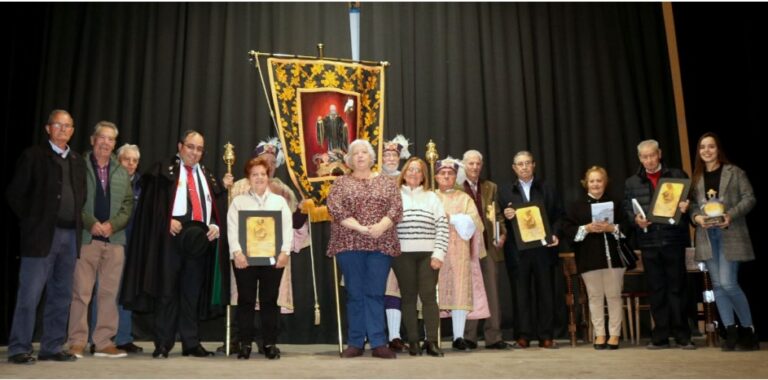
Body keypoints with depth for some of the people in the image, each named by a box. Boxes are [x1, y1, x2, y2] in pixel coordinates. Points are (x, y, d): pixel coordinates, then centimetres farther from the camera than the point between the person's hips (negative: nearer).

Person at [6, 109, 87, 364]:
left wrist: (78, 223, 8)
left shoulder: (77, 161, 16)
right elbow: (15, 193, -2)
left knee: (61, 296, 8)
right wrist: (30, 220, -3)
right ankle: (19, 349, 5)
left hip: (70, 235, 5)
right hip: (41, 235, -5)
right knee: (29, 294, -3)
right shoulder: (33, 155, 1)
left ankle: (52, 347, 16)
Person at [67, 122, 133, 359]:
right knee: (81, 292, -3)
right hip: (86, 237, -4)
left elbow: (128, 204, 10)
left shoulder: (121, 172, 16)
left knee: (109, 293, 4)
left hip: (115, 239, 4)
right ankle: (77, 342, 5)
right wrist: (91, 223, -13)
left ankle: (104, 342, 10)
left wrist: (112, 224, -6)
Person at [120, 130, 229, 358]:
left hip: (199, 239, 4)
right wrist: (168, 221, -16)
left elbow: (215, 206, 18)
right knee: (167, 291, 0)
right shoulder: (163, 171, 6)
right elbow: (152, 203, -2)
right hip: (171, 237, -4)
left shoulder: (207, 176, 20)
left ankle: (191, 343, 14)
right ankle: (162, 344, 6)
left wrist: (215, 225, -1)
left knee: (192, 293, 8)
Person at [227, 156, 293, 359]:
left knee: (270, 300, 4)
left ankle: (270, 343, 11)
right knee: (246, 300, 3)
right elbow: (232, 229, 0)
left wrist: (284, 252, -8)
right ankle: (245, 343, 10)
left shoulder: (280, 201, 13)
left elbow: (287, 228, 5)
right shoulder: (238, 201, 10)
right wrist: (237, 252, -14)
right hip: (245, 257, -1)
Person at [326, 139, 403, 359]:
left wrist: (380, 227, -17)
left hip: (381, 244, 1)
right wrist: (360, 228, -16)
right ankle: (355, 343, 9)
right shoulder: (341, 183, 8)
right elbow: (335, 209, -6)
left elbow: (396, 209, 1)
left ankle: (378, 343, 4)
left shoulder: (386, 183, 12)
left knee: (376, 294, 1)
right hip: (350, 243, 0)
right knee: (355, 294, 3)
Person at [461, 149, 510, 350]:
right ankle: (468, 337, 10)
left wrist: (502, 234, -1)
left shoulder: (491, 187, 15)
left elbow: (497, 214, 14)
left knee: (492, 291, 3)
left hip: (489, 245, 3)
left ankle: (493, 336, 9)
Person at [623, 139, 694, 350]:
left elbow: (690, 200, 7)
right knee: (656, 289, 5)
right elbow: (627, 209, 9)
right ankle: (661, 336, 12)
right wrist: (636, 219, -11)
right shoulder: (631, 182, 12)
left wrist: (686, 207, -14)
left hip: (674, 239, -1)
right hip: (649, 242, 2)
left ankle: (682, 336, 9)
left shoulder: (678, 175, 9)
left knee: (677, 288, 1)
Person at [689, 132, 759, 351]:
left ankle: (748, 330, 8)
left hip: (730, 234, -4)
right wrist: (697, 217, -13)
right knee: (718, 285, 4)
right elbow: (692, 205, 9)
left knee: (728, 283, -11)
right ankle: (731, 332, 11)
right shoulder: (696, 177, 12)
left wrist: (731, 215, -17)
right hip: (707, 236, 4)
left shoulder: (734, 172, 2)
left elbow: (749, 198, -2)